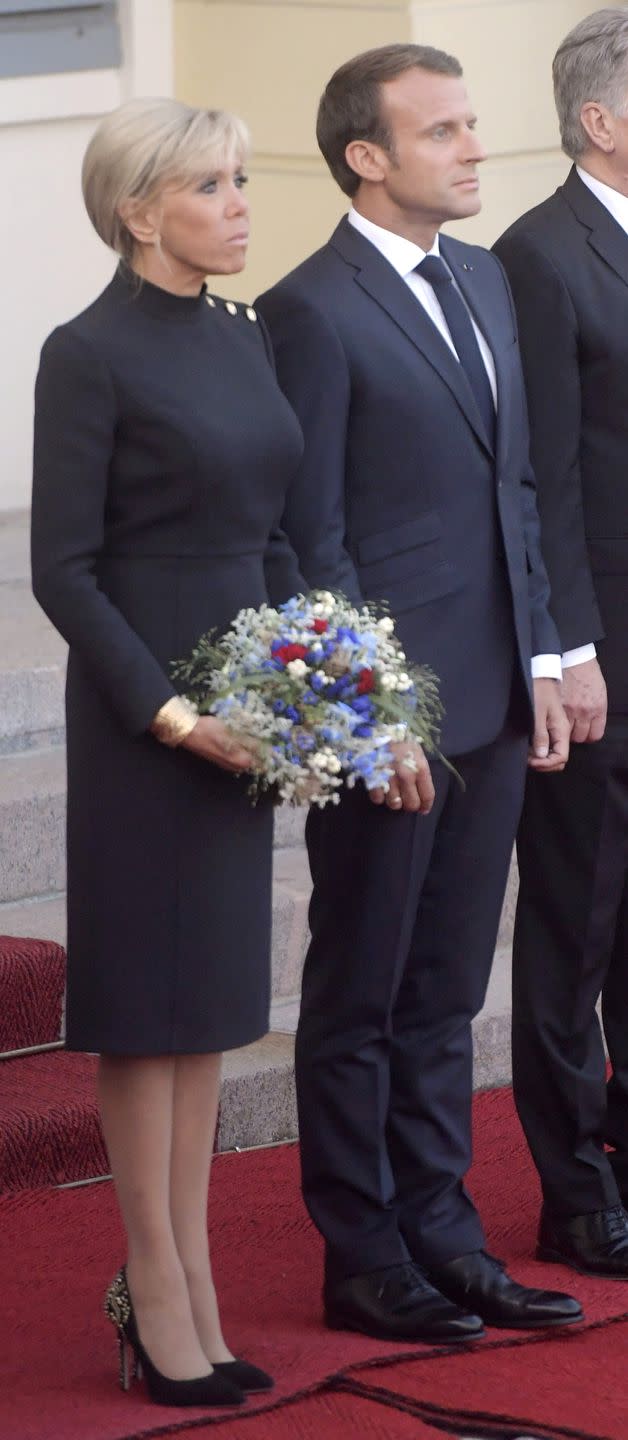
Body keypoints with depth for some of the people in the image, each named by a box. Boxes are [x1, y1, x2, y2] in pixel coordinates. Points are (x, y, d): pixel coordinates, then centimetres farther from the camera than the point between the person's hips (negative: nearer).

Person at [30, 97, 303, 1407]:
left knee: (213, 993, 10)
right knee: (148, 992, 0)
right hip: (137, 706, -7)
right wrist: (169, 712, -17)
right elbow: (63, 569, -13)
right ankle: (159, 1289, 7)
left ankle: (183, 1278, 17)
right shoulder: (91, 354, -12)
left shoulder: (244, 338, 10)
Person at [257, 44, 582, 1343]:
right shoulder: (313, 312, -13)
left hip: (493, 701, 7)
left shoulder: (485, 282, 12)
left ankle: (441, 1233, 22)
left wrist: (540, 658, 10)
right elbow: (312, 536, -14)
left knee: (446, 993, 14)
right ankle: (364, 1261, 13)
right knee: (360, 1002, 5)